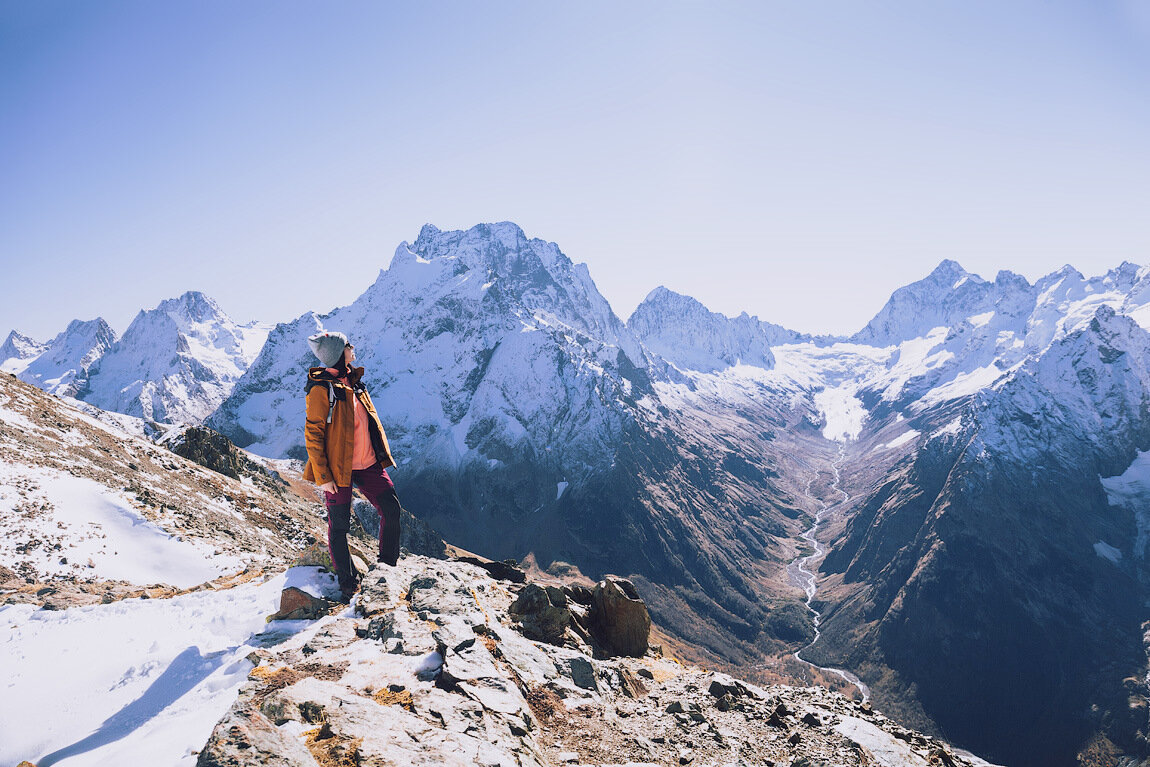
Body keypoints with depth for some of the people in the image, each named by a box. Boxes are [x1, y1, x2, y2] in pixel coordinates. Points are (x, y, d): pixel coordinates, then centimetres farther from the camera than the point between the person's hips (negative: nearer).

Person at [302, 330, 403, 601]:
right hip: (338, 469, -7)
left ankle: (389, 566, 23)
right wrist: (323, 476, -17)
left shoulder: (354, 383, 11)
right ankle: (347, 583, 18)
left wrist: (382, 456, 21)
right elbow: (313, 435, -14)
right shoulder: (322, 389, -13)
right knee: (339, 526, 5)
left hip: (368, 464, 7)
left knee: (392, 510, 5)